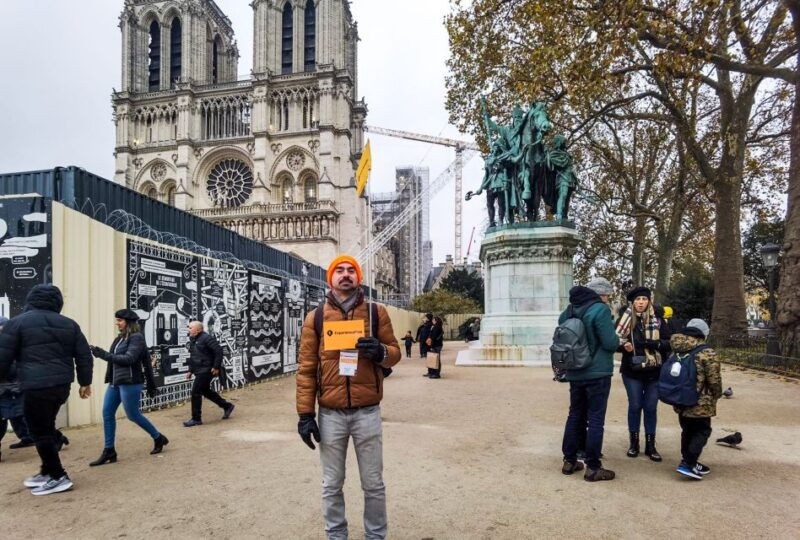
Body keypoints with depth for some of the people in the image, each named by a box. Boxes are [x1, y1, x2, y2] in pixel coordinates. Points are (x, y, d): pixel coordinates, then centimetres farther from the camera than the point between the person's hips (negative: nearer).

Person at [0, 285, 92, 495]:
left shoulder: (17, 322, 1)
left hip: (36, 387, -5)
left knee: (40, 431, 4)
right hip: (62, 385, 5)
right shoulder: (69, 324, 12)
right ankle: (47, 472, 29)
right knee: (47, 427, 20)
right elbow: (84, 356, 12)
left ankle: (59, 477, 7)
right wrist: (85, 382, 19)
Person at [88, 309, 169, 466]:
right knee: (107, 414, 5)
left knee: (133, 415, 1)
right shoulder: (120, 338, 12)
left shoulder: (136, 337, -11)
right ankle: (109, 451, 14)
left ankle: (158, 438, 19)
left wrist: (104, 355, -24)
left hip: (129, 382, -8)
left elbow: (129, 359, -22)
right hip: (115, 381, 8)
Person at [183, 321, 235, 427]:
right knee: (205, 391, 18)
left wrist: (216, 367, -20)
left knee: (196, 392, -7)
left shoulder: (206, 338, -17)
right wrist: (190, 370, 16)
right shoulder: (192, 340, 12)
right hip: (199, 371, 10)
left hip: (206, 370, -10)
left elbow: (218, 350, -21)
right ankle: (227, 406, 32)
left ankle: (196, 419, 5)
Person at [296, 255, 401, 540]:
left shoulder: (377, 312, 2)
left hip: (367, 412, 0)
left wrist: (380, 351, -18)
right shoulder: (315, 317, 2)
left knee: (373, 484, 12)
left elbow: (395, 352, 6)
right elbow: (306, 368, 1)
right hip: (330, 414, 0)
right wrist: (305, 413, -3)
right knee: (332, 485, 13)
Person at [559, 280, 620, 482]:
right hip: (597, 373, -6)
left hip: (575, 373, 6)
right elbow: (611, 343, -17)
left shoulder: (567, 313, 6)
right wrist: (618, 340, 5)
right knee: (595, 419, 1)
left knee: (575, 415, 15)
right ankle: (593, 468, 6)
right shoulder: (600, 309, -14)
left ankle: (569, 461, 22)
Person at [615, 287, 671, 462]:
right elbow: (615, 340, 0)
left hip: (654, 372, 1)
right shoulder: (626, 319, -4)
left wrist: (652, 343, -19)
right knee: (635, 406, 9)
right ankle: (634, 442, 23)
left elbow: (670, 342, -4)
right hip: (632, 372, -1)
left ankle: (650, 445, 21)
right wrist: (624, 346, -21)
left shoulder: (657, 320, -1)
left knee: (651, 408, 9)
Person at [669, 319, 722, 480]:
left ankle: (688, 460, 27)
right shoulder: (707, 353, -16)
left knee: (688, 431, 19)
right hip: (700, 403, -6)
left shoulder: (677, 351, 5)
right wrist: (717, 395, 6)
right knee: (702, 431, 6)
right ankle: (688, 464, -2)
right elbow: (714, 380, -13)